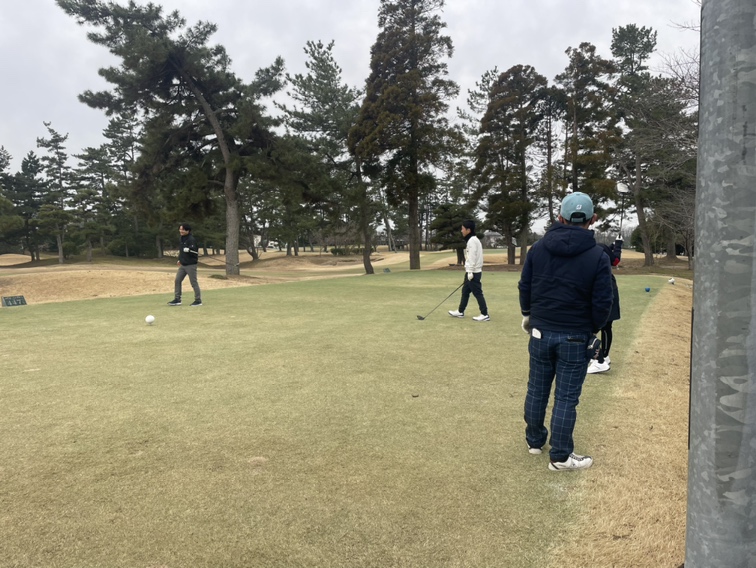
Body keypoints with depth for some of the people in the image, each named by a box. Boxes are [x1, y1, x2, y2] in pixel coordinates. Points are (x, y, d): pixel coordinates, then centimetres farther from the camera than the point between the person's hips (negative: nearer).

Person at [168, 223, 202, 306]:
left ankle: (198, 300, 7)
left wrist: (188, 249, -36)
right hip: (183, 265, 9)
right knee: (177, 280, 6)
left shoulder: (191, 239, -15)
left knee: (194, 282, -2)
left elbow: (195, 250, -23)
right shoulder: (182, 239, 13)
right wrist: (180, 259, 23)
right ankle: (177, 299, 13)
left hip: (191, 265, -9)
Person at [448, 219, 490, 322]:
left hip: (473, 272, -10)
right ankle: (460, 311, 25)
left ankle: (485, 315, -3)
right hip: (472, 272, 10)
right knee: (465, 291, 16)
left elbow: (472, 257, -20)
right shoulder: (472, 240, 16)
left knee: (477, 293, -6)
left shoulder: (472, 241, -16)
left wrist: (470, 272, -20)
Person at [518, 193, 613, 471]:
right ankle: (560, 456, 14)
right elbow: (602, 303, -10)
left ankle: (535, 440, 32)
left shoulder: (538, 247, -2)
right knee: (566, 398, 5)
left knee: (537, 390, 16)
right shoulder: (598, 256, -11)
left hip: (540, 332, 3)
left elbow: (524, 286, 4)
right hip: (575, 338, -3)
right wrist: (592, 329, 9)